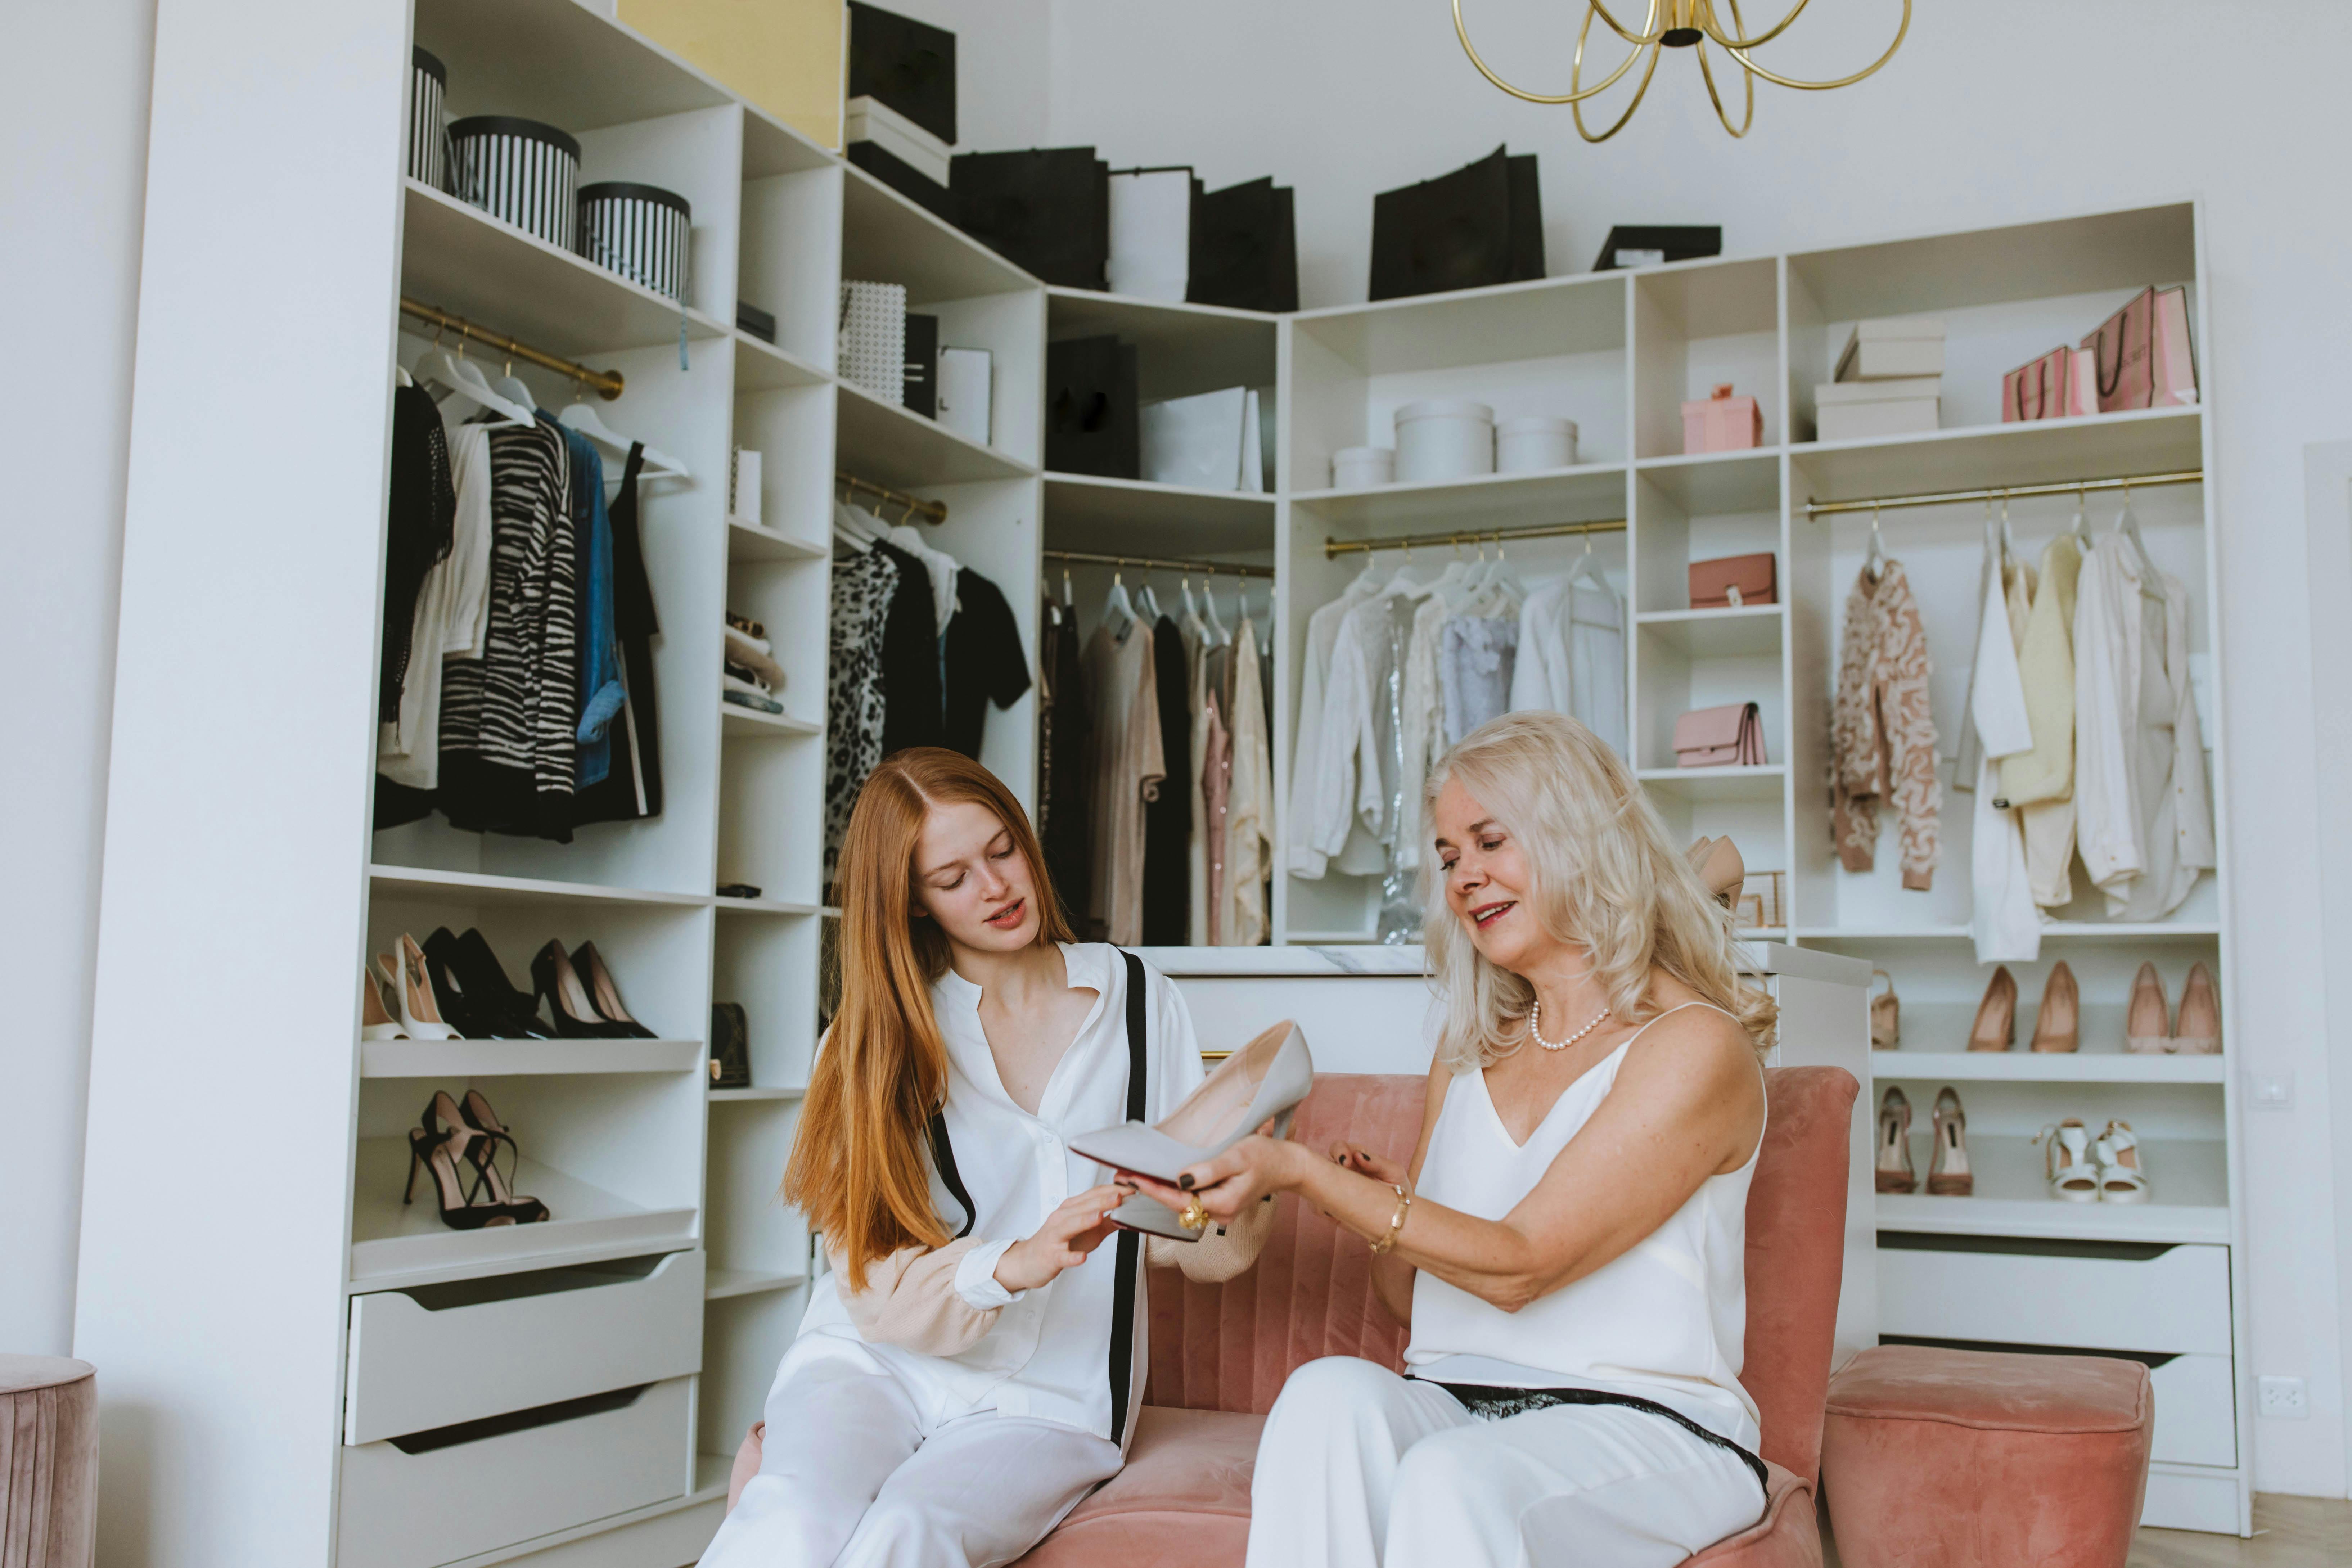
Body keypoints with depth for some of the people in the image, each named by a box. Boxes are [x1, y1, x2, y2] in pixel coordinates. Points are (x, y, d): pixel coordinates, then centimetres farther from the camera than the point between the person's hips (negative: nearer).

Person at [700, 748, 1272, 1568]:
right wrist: (1014, 1265, -22)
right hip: (876, 1360, 0)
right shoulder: (873, 1038, 4)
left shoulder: (1135, 997, 6)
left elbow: (1208, 1251, 6)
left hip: (1046, 1400, 0)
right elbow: (875, 1286, -4)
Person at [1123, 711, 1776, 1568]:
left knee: (1453, 1476, -36)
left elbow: (1518, 1267, -15)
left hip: (1641, 1424, -5)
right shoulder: (1471, 1047, 17)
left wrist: (1301, 1172, -20)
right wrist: (1381, 1206, -3)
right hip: (1455, 1402, 6)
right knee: (1329, 1391, -28)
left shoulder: (1694, 1046, -6)